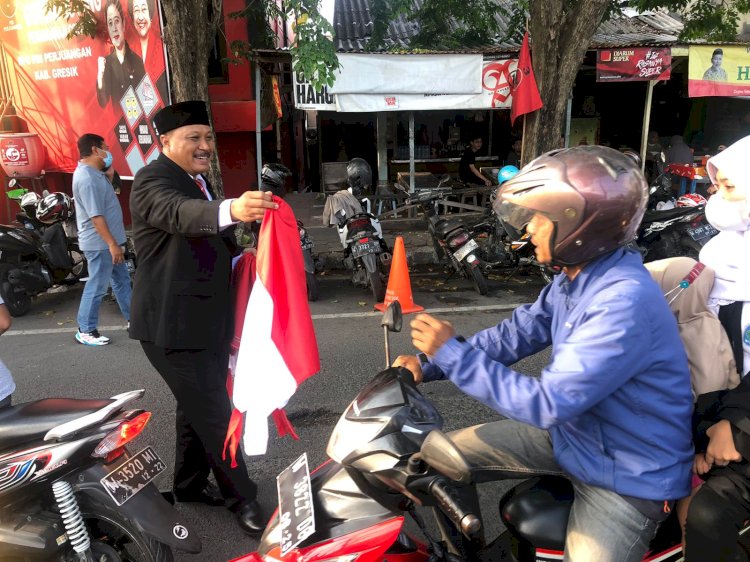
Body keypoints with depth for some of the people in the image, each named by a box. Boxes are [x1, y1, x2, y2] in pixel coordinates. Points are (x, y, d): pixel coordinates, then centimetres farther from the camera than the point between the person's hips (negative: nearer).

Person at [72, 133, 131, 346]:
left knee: (122, 280, 18)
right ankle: (85, 331, 10)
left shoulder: (93, 172, 9)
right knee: (97, 287, -2)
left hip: (108, 241, 11)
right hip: (100, 243, -11)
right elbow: (96, 216, -26)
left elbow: (106, 184, 32)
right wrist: (112, 244, -26)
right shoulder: (87, 178, -22)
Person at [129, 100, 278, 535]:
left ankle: (189, 485, 39)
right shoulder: (153, 180, -15)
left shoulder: (200, 182, 13)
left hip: (208, 319, 9)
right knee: (216, 414, -3)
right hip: (174, 324, -9)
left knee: (198, 407, 21)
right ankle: (242, 497, 15)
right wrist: (231, 210, -58)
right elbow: (178, 213, -40)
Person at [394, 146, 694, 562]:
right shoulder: (575, 277, -3)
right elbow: (516, 334, 2)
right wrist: (429, 365, -7)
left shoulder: (624, 302, -32)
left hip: (627, 477, -8)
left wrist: (453, 354, -28)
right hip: (569, 434, 8)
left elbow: (548, 403, -33)